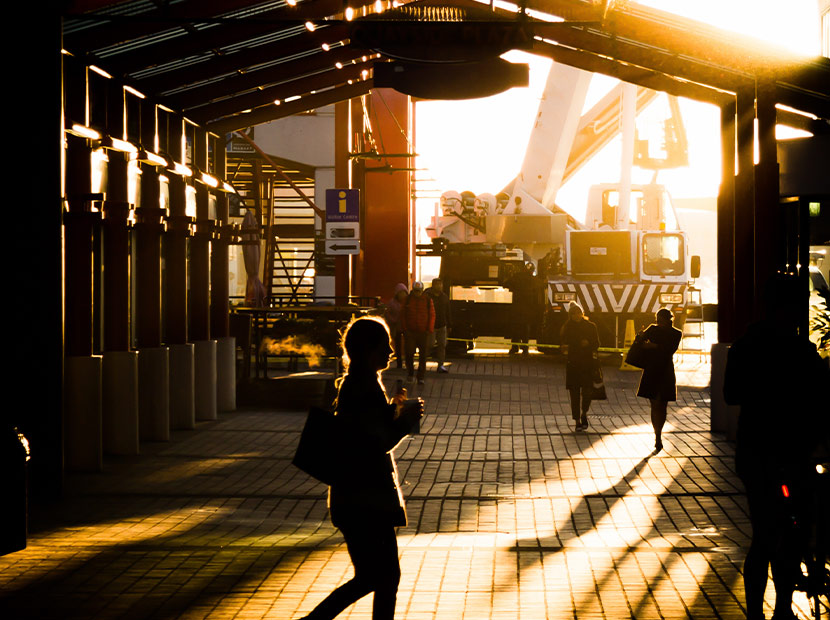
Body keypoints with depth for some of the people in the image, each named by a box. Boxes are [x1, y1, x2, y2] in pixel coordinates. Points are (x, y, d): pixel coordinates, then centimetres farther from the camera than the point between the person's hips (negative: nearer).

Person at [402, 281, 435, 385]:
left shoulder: (428, 300, 0)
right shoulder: (407, 300, 2)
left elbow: (432, 315, 2)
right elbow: (403, 315, 7)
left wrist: (429, 330, -5)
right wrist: (405, 329, 0)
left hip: (423, 332, 0)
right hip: (410, 332, 0)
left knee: (423, 355, 0)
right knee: (409, 353, -2)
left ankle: (421, 378, 6)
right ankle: (410, 372, 22)